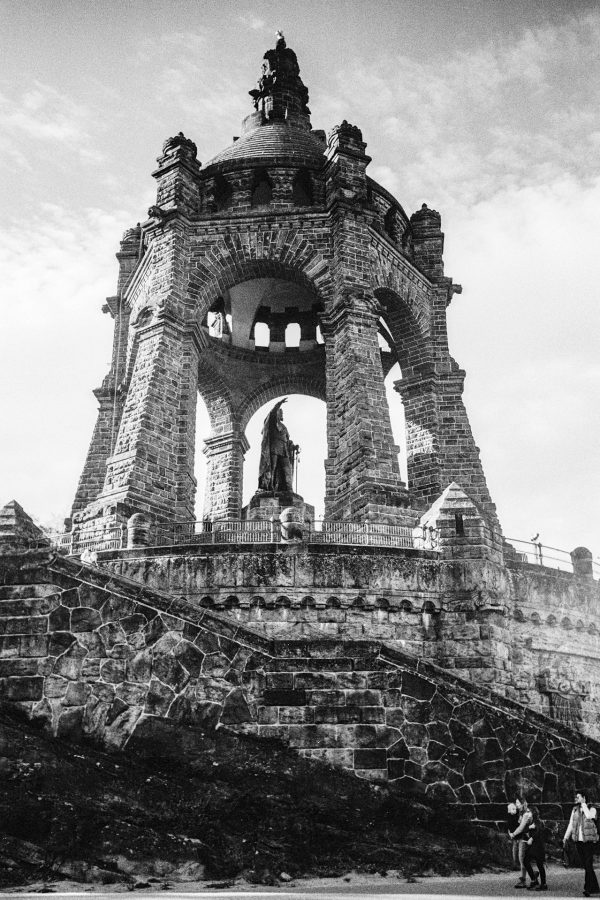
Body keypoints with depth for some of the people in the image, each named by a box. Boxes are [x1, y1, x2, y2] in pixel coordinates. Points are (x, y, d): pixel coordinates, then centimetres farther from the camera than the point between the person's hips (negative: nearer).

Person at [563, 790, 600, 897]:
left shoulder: (591, 809, -3)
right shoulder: (575, 810, 11)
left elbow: (589, 816, -25)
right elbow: (571, 824, 15)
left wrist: (583, 804, -15)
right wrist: (566, 837, 11)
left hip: (588, 840, -5)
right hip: (578, 840, 5)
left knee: (588, 865, -8)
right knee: (585, 865, 8)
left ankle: (587, 888, -4)